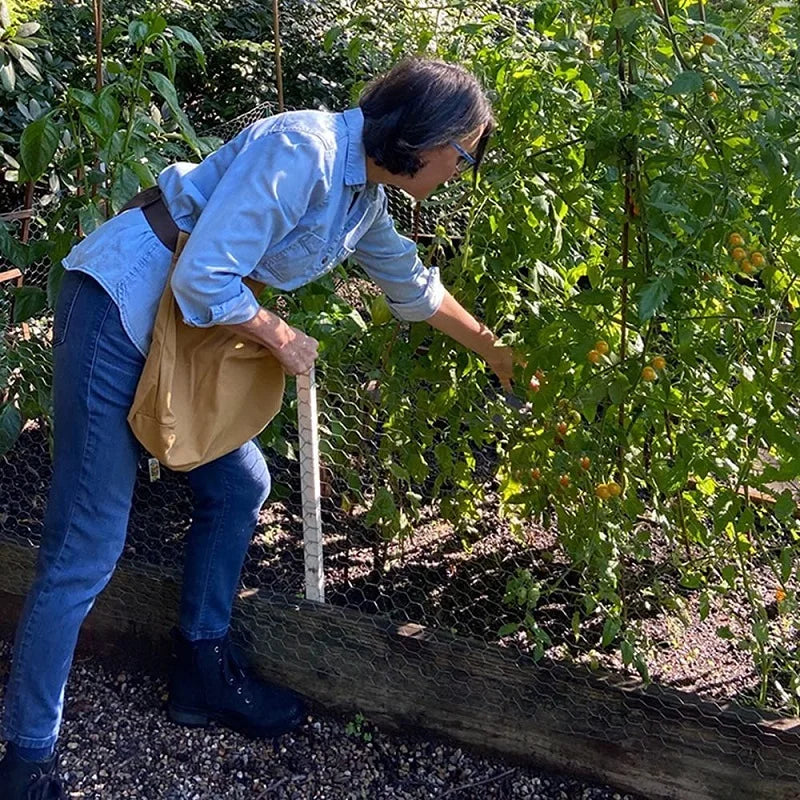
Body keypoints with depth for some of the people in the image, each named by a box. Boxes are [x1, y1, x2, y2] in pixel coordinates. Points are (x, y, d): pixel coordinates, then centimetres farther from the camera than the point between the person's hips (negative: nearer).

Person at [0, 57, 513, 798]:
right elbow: (203, 278, -26)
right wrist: (282, 339, -11)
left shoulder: (364, 196, 8)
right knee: (86, 548, -5)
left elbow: (414, 285, 25)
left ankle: (201, 671, 32)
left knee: (238, 486, 15)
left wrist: (497, 355, 32)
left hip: (182, 330, 10)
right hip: (118, 310, -10)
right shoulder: (301, 152, -22)